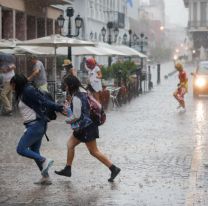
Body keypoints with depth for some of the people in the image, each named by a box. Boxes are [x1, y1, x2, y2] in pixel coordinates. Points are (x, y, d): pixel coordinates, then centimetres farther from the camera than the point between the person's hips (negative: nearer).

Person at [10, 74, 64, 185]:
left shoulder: (28, 91, -11)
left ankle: (44, 161, -10)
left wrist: (58, 107, -28)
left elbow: (43, 101, -19)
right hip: (34, 125, 10)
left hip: (35, 125, -10)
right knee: (34, 152, 14)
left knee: (21, 149, -11)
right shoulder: (22, 94, 17)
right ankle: (46, 177, 17)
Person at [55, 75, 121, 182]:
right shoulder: (83, 92, 7)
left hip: (86, 127, -10)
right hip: (89, 124, 10)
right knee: (70, 144, 16)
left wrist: (68, 121, 0)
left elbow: (76, 116, -19)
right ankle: (67, 169, 23)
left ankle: (114, 168, -1)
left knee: (94, 151, -4)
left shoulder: (76, 98, -20)